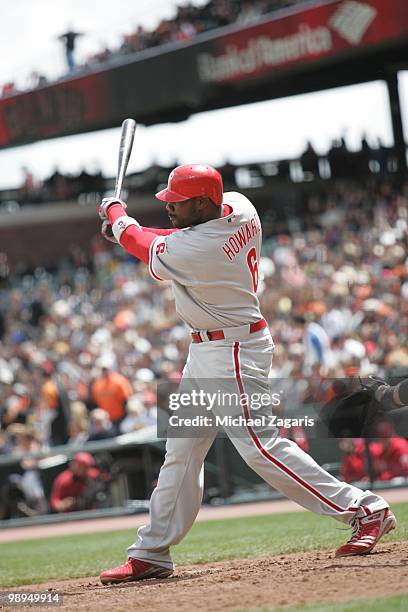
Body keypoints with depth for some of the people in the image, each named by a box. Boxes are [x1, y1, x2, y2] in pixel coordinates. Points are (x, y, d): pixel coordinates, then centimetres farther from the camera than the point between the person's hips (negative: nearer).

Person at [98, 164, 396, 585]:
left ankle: (364, 510, -7)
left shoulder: (190, 251, -25)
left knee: (260, 447, -13)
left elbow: (149, 250, -4)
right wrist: (128, 228, 11)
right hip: (205, 355, 10)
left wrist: (116, 215, 15)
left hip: (233, 353, -10)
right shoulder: (237, 208, -2)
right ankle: (152, 553, 19)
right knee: (181, 451, 12)